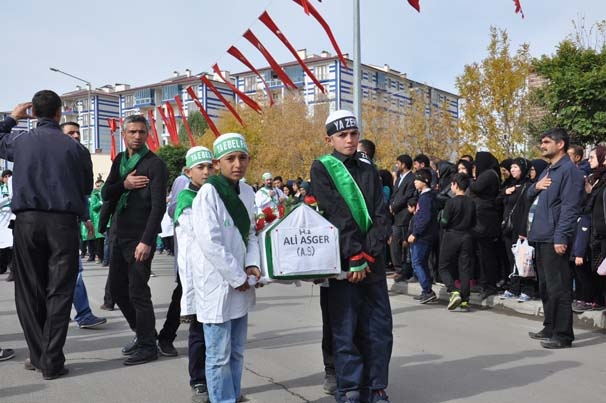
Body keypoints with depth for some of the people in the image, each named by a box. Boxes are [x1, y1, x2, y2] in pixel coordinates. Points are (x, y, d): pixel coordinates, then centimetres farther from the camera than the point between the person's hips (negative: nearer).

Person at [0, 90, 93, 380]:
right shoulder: (75, 148, -2)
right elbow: (87, 187, 10)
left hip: (27, 220, 2)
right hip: (63, 222, -2)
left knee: (29, 291, 12)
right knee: (59, 293, 2)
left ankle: (38, 356, 16)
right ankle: (52, 362, 1)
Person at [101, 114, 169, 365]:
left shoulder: (154, 164, -10)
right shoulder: (120, 160, 12)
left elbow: (158, 206, -16)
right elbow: (105, 194, 8)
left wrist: (147, 241, -22)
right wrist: (124, 184, -13)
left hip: (140, 238, -8)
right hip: (120, 235, 8)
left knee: (138, 292, -4)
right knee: (117, 287, 14)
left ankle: (148, 347, 10)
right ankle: (142, 333, 30)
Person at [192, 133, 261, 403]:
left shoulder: (248, 192, 7)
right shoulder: (208, 192, -14)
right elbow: (209, 242, -20)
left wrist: (252, 265, -3)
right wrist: (237, 277, -15)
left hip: (241, 283, 7)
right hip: (217, 284, -7)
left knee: (237, 351, 16)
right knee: (219, 355, 0)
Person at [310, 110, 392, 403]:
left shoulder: (369, 171, 14)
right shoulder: (322, 168, 1)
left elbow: (381, 217, 5)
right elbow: (338, 215, -9)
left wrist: (368, 255, -9)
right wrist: (354, 258, -15)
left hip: (372, 263, 4)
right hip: (341, 262, -4)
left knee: (379, 329, 6)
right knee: (345, 331, 1)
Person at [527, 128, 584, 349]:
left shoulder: (569, 171, -9)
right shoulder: (548, 171, 19)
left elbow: (569, 207, -17)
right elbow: (530, 196, 25)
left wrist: (561, 237, -23)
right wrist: (536, 187, 2)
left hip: (555, 239, -10)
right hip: (541, 237, 10)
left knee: (558, 288, -6)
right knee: (545, 286, 16)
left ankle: (563, 334, 0)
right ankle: (550, 328, 26)